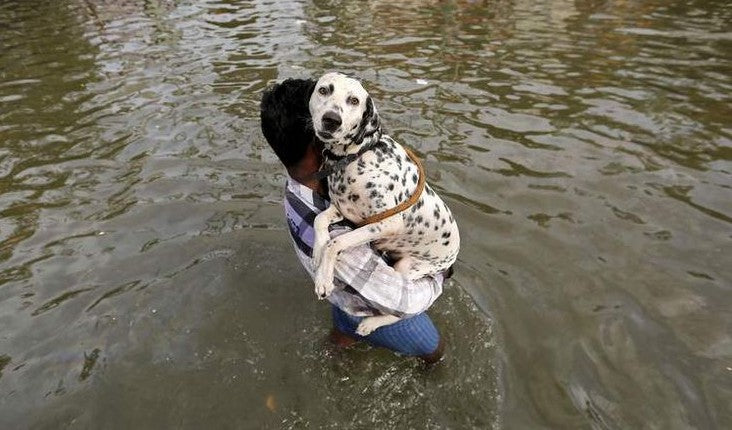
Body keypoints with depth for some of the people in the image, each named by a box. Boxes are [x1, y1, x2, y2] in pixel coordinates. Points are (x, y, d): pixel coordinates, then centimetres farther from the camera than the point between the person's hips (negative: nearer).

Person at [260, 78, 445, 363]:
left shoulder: (296, 186, -21)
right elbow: (404, 302, -40)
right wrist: (438, 278, -18)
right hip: (378, 314, -5)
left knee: (342, 339, 39)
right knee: (434, 350, 28)